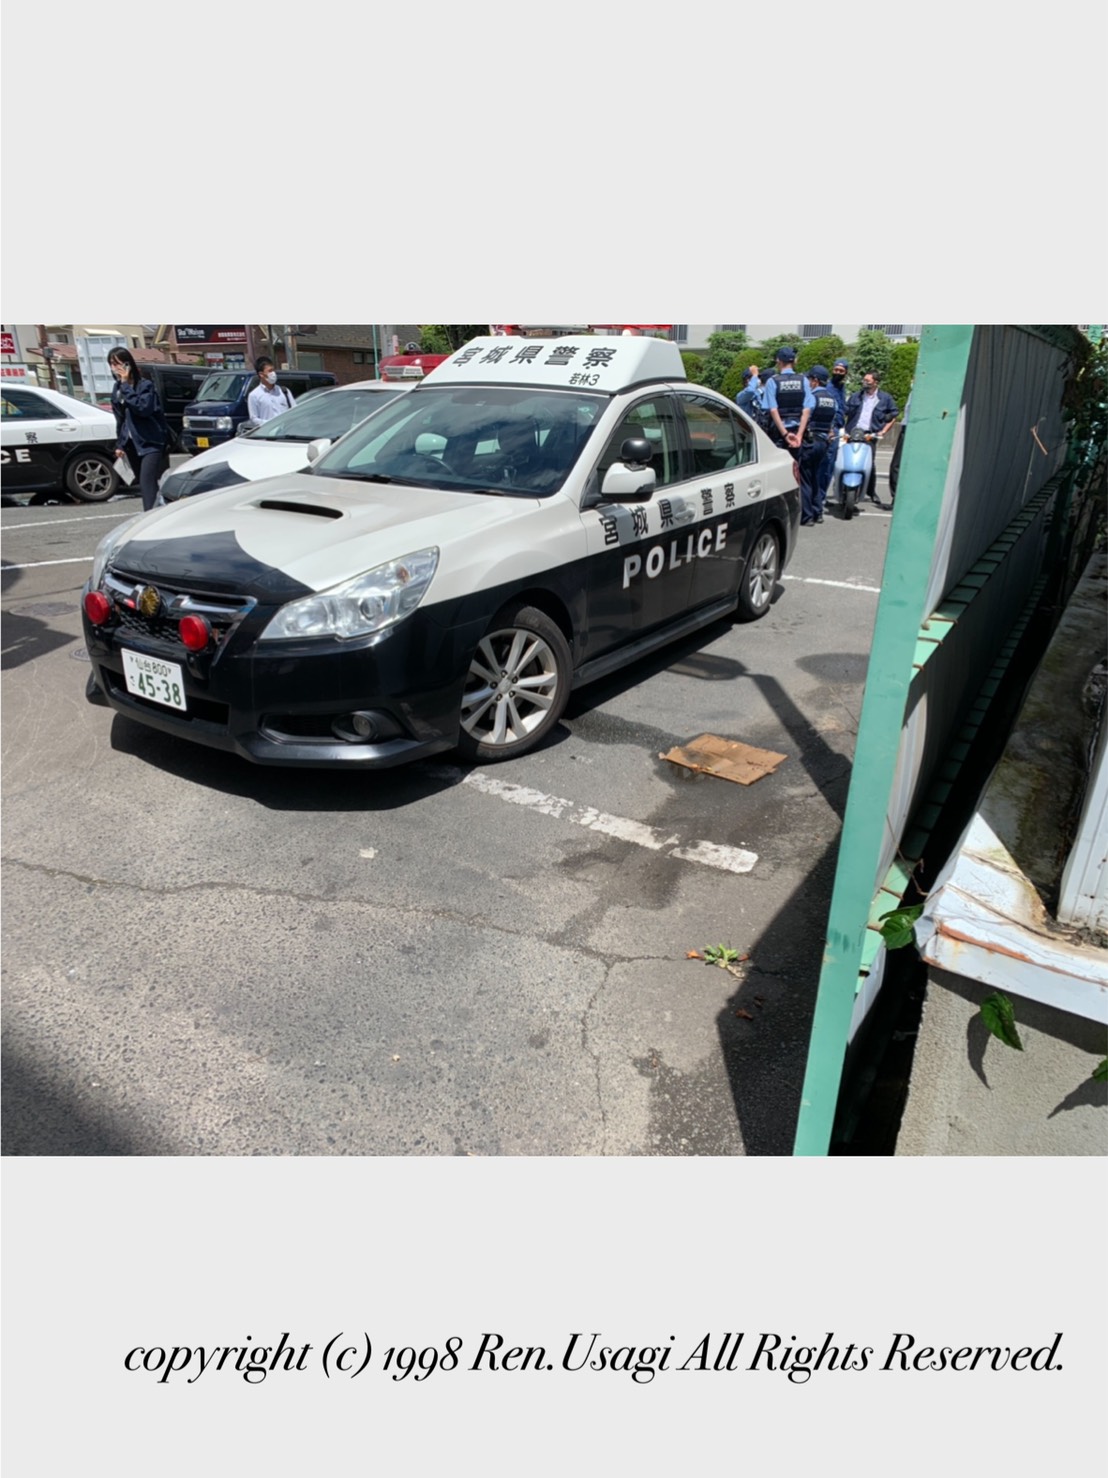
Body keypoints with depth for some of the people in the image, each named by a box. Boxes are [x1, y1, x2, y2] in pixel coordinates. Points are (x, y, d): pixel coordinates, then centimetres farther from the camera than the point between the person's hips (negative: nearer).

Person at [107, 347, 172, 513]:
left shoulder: (145, 384, -9)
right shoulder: (116, 389, 11)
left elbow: (143, 407, -26)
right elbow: (120, 419, 18)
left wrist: (126, 385, -21)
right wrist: (120, 444, 14)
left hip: (151, 443, -7)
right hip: (132, 444, 7)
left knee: (147, 483, -18)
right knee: (144, 484, 9)